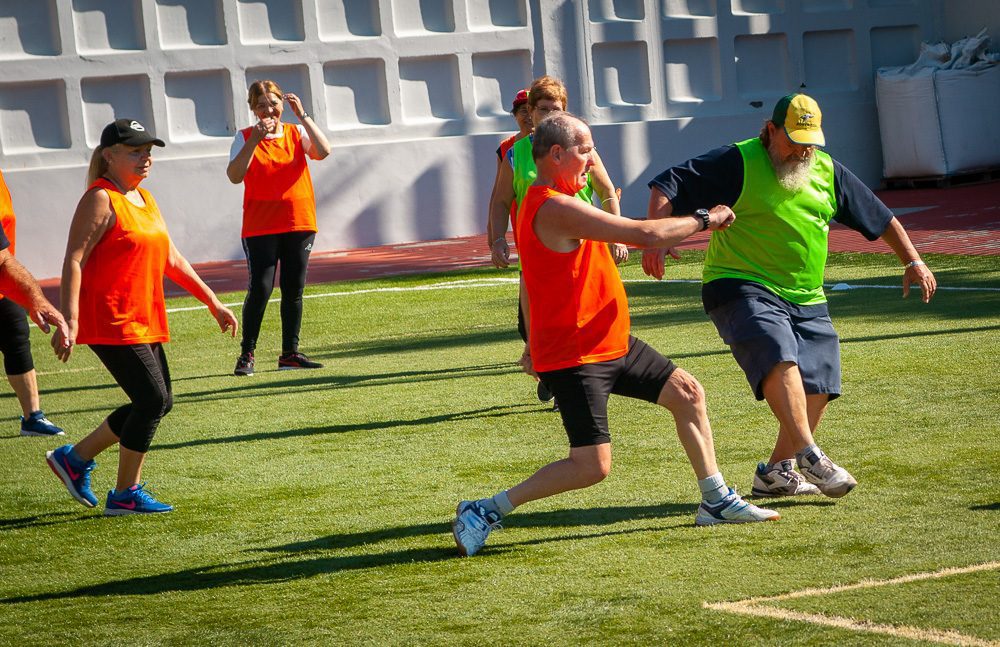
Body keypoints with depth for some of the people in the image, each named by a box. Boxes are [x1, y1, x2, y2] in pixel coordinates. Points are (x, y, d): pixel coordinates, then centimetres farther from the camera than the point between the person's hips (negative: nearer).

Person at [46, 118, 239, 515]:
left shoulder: (144, 199, 17)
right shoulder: (101, 199, -11)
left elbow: (171, 259, 23)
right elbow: (73, 261, -17)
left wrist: (212, 302, 20)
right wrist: (69, 322, -26)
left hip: (144, 322, 10)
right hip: (110, 323, -10)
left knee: (158, 403, 11)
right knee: (153, 399, -11)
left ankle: (76, 458, 22)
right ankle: (125, 495, 1)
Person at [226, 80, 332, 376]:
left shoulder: (296, 133, 7)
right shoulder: (245, 137, 2)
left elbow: (323, 151, -12)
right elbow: (234, 175, -13)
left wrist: (302, 115, -13)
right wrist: (254, 140, -19)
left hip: (299, 223, 3)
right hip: (260, 226, -3)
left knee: (294, 290, 7)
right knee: (260, 289, -11)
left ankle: (290, 352, 14)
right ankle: (246, 355, -5)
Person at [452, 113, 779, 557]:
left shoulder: (549, 204, 12)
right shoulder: (555, 208, -22)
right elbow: (646, 235, -21)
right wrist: (704, 220, -8)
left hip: (612, 344, 11)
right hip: (573, 356, -11)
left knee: (687, 393, 12)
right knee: (592, 465, -13)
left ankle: (717, 501, 20)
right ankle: (485, 512, -4)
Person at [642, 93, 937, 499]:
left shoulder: (827, 171, 11)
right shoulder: (738, 163, -7)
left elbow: (879, 216, 22)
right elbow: (668, 187, -11)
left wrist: (912, 261, 20)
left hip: (807, 299, 7)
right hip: (742, 287, -7)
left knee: (817, 389, 0)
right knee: (780, 358, -29)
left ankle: (776, 473, 13)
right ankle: (809, 455, -30)